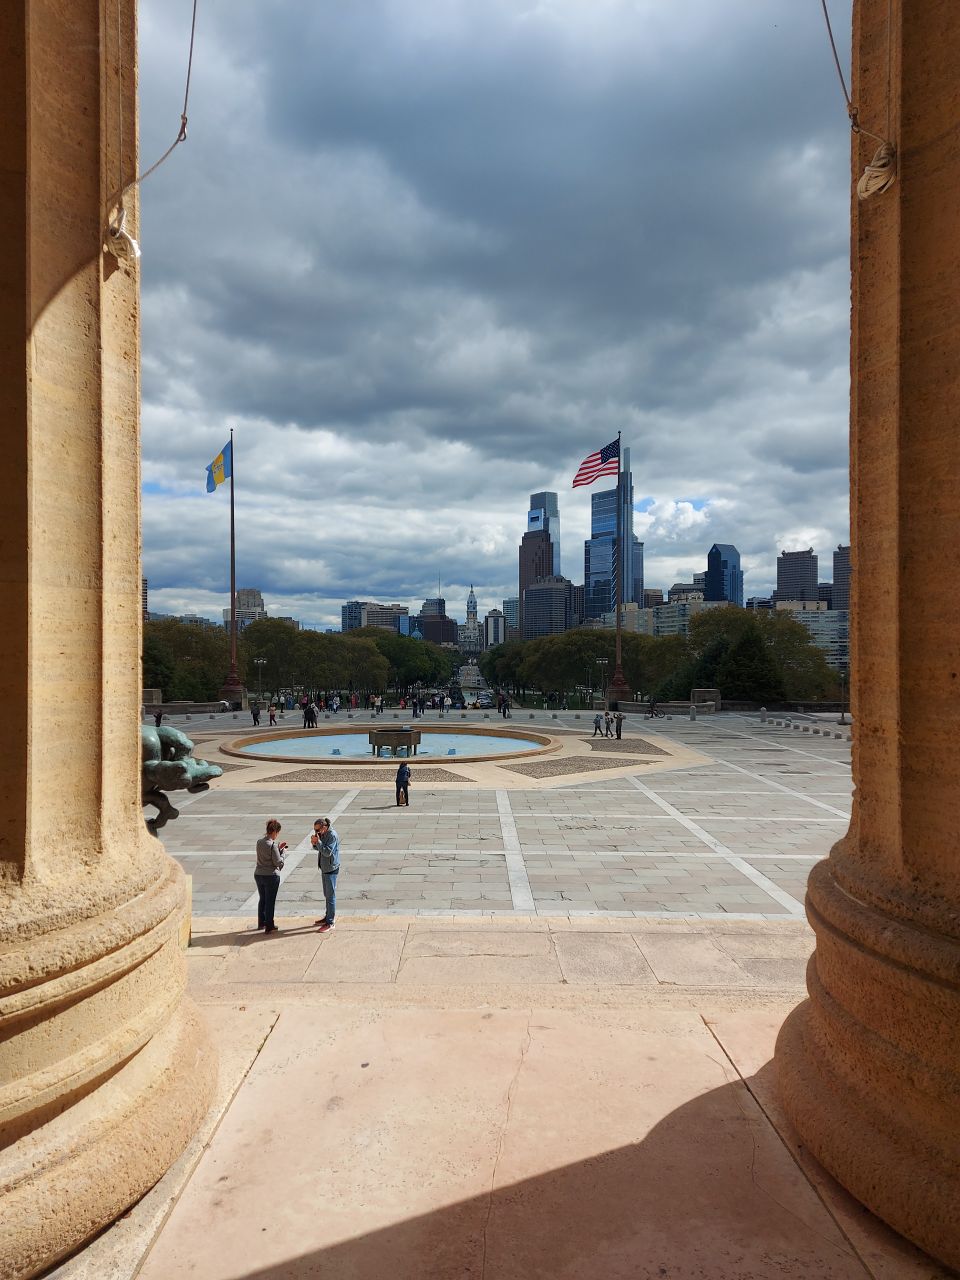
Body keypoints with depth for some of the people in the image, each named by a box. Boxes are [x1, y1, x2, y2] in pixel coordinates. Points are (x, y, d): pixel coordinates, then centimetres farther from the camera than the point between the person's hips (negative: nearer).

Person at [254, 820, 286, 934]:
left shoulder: (259, 841, 2)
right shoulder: (272, 845, -20)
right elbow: (278, 862, -16)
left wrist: (278, 847, 12)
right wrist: (283, 851, -1)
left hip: (258, 875, 7)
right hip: (271, 876, -7)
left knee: (262, 899, 22)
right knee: (270, 901, 6)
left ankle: (261, 923, 35)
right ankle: (269, 927, 14)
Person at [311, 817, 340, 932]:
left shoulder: (332, 835, -21)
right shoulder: (322, 834, 5)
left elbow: (327, 852, -28)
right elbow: (319, 848, 13)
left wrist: (318, 841, -25)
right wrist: (314, 843, -7)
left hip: (331, 869, -9)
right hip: (324, 868, 9)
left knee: (330, 895, -4)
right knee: (327, 894, 19)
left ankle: (330, 923, 2)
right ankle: (329, 917, 32)